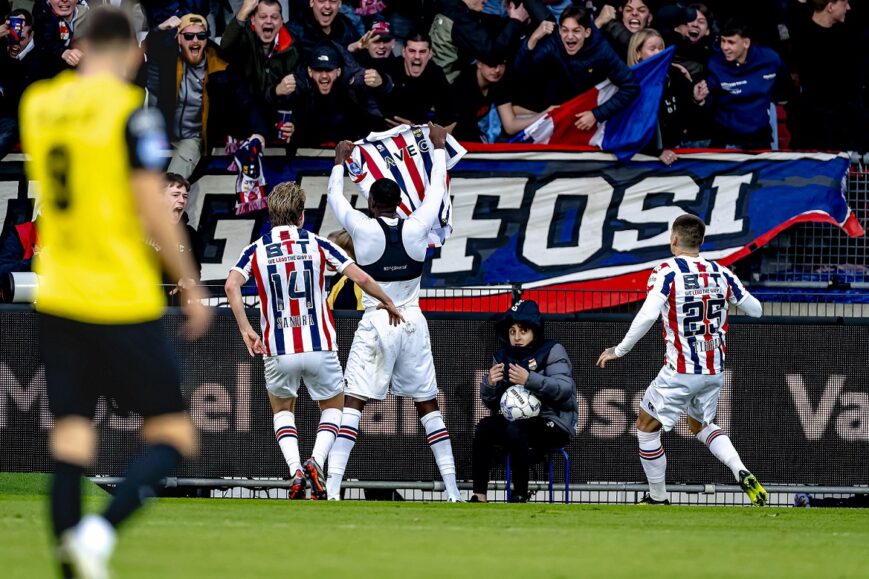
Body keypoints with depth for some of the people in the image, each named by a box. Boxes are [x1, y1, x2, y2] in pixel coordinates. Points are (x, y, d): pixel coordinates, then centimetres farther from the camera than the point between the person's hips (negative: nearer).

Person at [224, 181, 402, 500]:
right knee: (333, 406, 22)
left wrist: (245, 329, -12)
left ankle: (295, 470, 1)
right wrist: (388, 304, 13)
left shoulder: (256, 250, 3)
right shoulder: (318, 244, 1)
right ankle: (316, 462, -5)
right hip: (320, 347, -1)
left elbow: (231, 285, -14)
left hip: (278, 350, 1)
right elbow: (361, 278, -4)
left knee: (282, 409, 24)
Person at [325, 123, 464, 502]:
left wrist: (340, 161, 28)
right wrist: (439, 146, 29)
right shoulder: (417, 228, -3)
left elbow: (335, 197, 11)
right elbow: (437, 191, 15)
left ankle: (332, 487, -15)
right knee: (428, 406, 11)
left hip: (375, 325, -3)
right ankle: (452, 489, 9)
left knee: (352, 403, -4)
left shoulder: (363, 228, -9)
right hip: (413, 324, 3)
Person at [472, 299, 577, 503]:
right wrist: (489, 384, -11)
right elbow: (490, 403, 12)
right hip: (518, 420, 5)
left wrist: (530, 380, -28)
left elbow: (565, 388, -18)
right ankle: (479, 496, -25)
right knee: (484, 427, -22)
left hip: (554, 425, -5)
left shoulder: (552, 351, -2)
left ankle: (520, 496, -29)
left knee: (515, 430, -34)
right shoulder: (503, 356, 14)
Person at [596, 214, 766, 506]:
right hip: (715, 370, 6)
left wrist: (619, 350, -13)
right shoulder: (721, 273, 4)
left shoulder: (667, 271, -11)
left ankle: (658, 499, 19)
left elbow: (647, 316, -23)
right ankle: (742, 474, 3)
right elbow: (756, 310, 13)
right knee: (700, 425, 27)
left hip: (681, 372, -6)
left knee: (646, 425, 15)